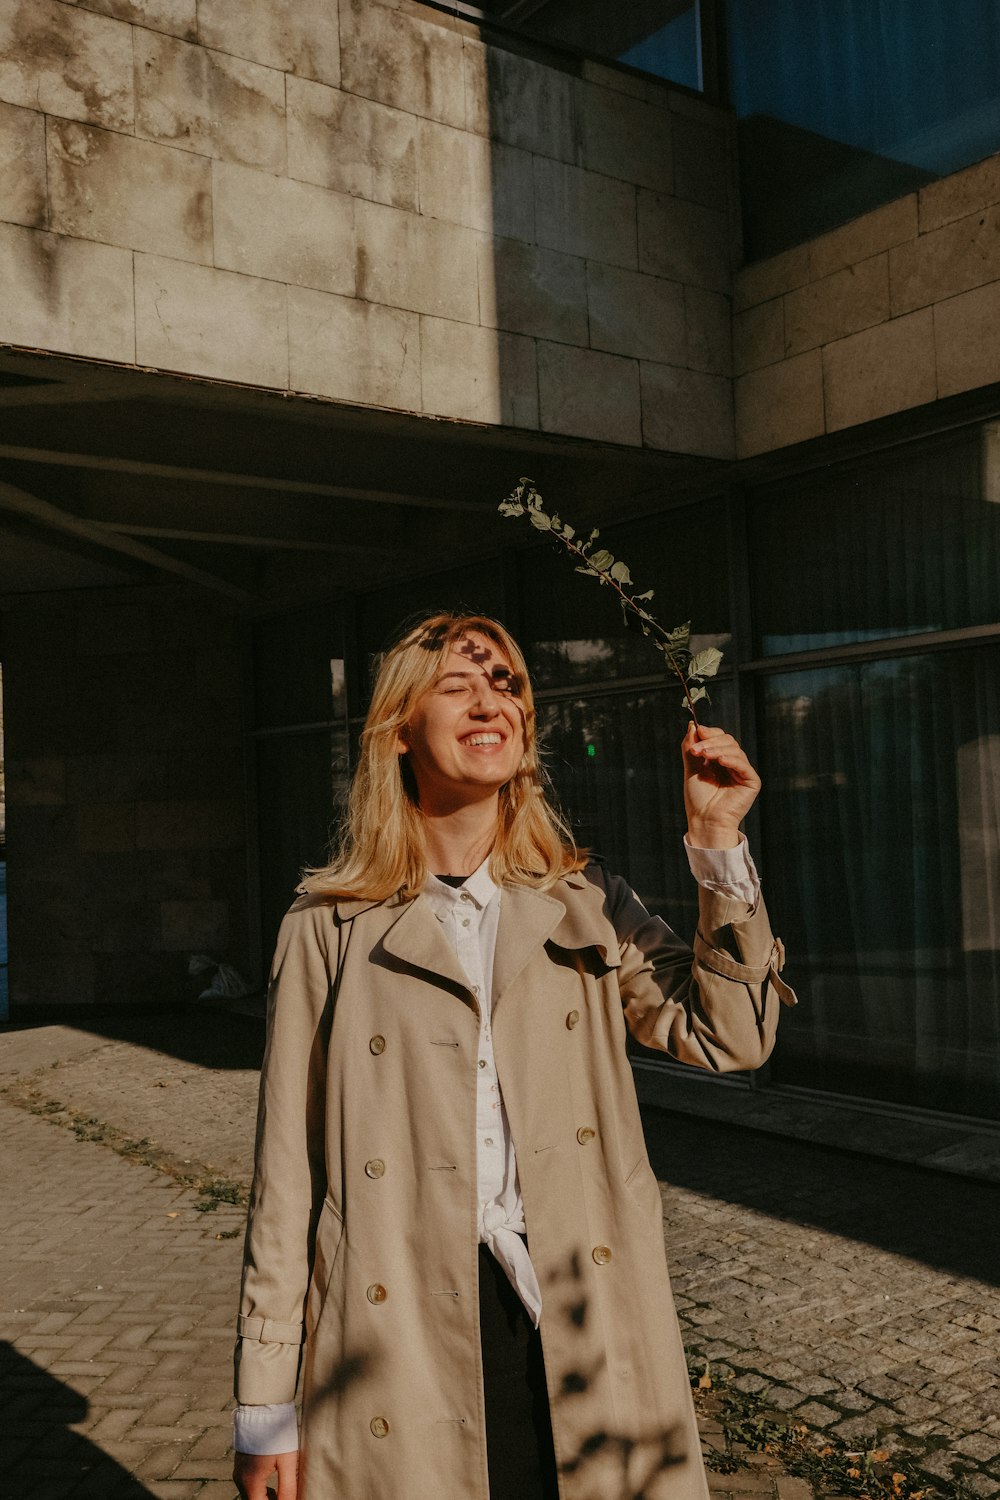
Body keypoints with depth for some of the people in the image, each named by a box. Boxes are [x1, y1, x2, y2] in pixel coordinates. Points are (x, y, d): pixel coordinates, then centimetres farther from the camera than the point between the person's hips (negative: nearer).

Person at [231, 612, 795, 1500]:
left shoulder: (586, 903, 6)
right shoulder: (330, 930, -1)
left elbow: (731, 1035, -2)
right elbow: (287, 1175, 1)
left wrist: (719, 843, -9)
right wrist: (267, 1408, 3)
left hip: (578, 1325, 2)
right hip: (407, 1340, -1)